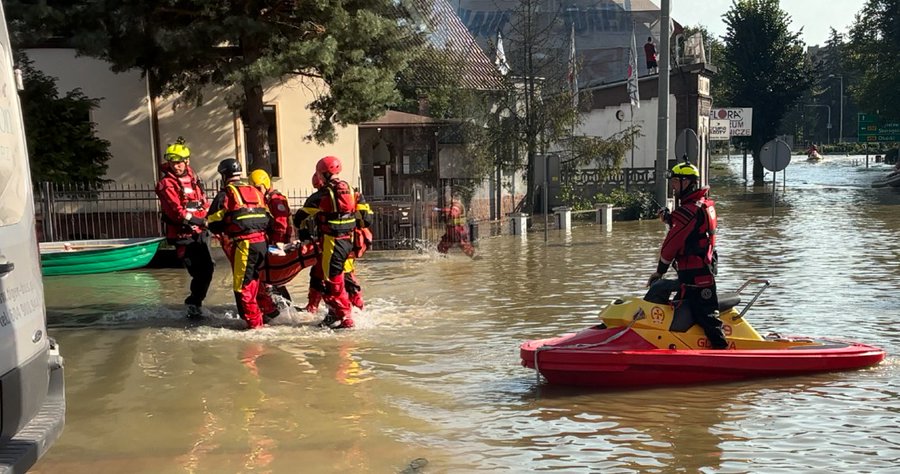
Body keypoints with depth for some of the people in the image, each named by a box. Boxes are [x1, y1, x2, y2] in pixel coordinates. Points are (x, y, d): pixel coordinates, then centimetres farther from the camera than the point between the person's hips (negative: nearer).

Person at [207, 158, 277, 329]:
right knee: (253, 280, 24)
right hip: (261, 243, 6)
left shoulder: (225, 194, -2)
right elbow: (267, 218, 17)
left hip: (242, 244, -6)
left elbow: (214, 222, -1)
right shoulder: (255, 191, 16)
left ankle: (255, 323, 3)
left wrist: (222, 233, 18)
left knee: (243, 285, 2)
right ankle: (269, 309, 24)